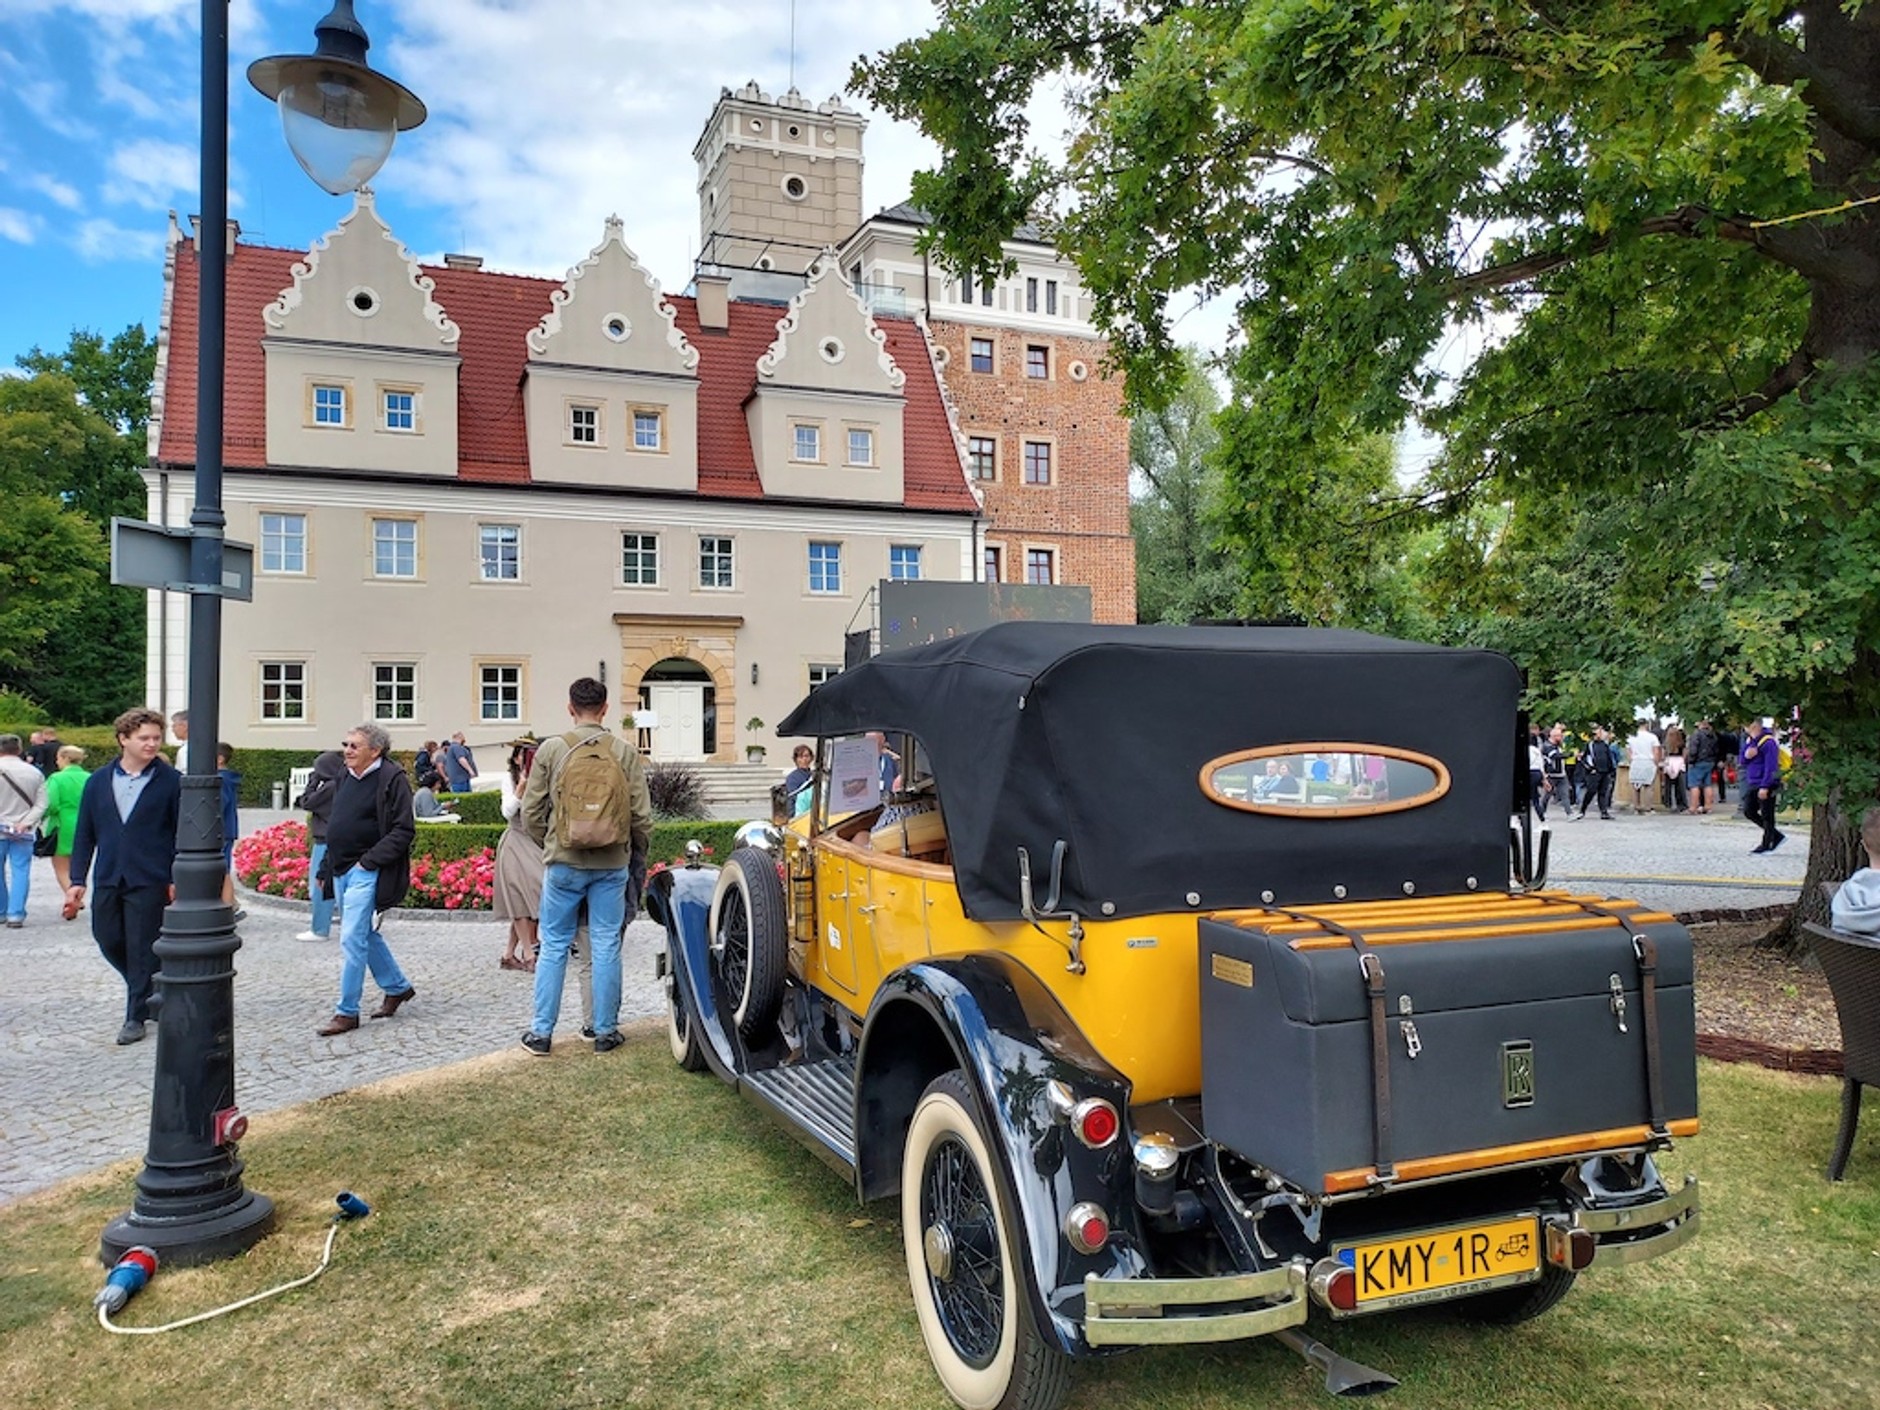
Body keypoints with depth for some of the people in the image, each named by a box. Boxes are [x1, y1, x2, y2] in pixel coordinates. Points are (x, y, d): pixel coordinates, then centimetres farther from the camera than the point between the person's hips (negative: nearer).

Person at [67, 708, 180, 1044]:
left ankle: (136, 1016, 12)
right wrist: (77, 880, 4)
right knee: (108, 940, 10)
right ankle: (148, 990, 34)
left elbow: (182, 834, -3)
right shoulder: (98, 782, 7)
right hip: (108, 879, 4)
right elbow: (84, 834, 10)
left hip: (149, 881, -4)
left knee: (142, 948, 0)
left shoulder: (171, 782, -3)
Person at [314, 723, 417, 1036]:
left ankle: (347, 1012, 2)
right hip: (342, 870, 9)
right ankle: (397, 987, 32)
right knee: (365, 935, 17)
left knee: (352, 940, -8)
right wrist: (326, 868, 17)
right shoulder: (346, 777, 12)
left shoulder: (391, 779, -12)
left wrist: (368, 860, -19)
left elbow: (403, 831, -16)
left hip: (365, 873, -8)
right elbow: (335, 825, 20)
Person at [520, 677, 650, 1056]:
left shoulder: (551, 750, -4)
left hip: (563, 863, 0)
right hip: (612, 864, 0)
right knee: (606, 946, 8)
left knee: (553, 946, 10)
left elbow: (531, 813, 0)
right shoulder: (626, 752, -3)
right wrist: (637, 855, 15)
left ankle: (541, 1031, 16)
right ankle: (605, 1031, 15)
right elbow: (642, 815, -2)